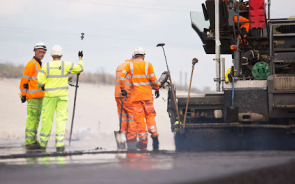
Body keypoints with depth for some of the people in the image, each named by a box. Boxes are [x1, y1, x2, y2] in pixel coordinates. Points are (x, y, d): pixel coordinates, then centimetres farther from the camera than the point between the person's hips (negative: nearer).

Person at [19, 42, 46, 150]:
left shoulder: (39, 65, 19)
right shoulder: (31, 64, -11)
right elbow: (24, 80, -14)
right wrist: (23, 95, -15)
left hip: (39, 96, 10)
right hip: (32, 97, -10)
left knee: (36, 119, 11)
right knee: (32, 118, -11)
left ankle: (33, 140, 15)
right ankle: (29, 142, -11)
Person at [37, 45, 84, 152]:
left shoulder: (47, 66, -3)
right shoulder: (66, 65, -5)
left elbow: (40, 82, -6)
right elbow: (79, 68, 1)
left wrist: (44, 85, 16)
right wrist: (80, 59, 18)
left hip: (49, 96, 1)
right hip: (62, 96, -1)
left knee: (47, 119, 9)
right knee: (61, 119, 0)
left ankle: (43, 144, 19)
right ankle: (59, 144, -9)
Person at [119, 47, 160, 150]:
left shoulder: (129, 65, 2)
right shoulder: (148, 65, 1)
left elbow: (122, 76, -9)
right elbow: (153, 79, -2)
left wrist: (122, 88, -3)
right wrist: (157, 89, 11)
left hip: (135, 95, 0)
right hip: (147, 95, 0)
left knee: (139, 118, 1)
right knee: (150, 115, 12)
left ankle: (143, 142, -2)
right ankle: (154, 133, -8)